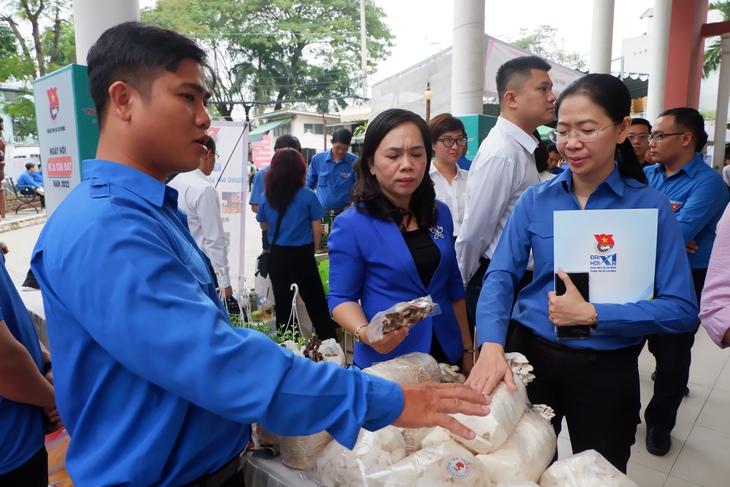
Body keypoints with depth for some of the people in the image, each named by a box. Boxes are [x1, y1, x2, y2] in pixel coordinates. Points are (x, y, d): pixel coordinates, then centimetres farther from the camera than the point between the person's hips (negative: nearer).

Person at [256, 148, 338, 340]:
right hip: (302, 256, -3)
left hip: (277, 257, 3)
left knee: (282, 307, 12)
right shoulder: (308, 196, -10)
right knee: (317, 306, 6)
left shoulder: (266, 196, -2)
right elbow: (317, 231, -5)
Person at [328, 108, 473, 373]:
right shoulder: (351, 224, -15)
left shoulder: (440, 213, 1)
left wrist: (467, 349, 10)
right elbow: (341, 297, -11)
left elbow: (454, 287, 8)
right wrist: (364, 332, -30)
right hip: (388, 362, -5)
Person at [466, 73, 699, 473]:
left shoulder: (651, 207, -8)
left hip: (607, 370, -1)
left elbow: (681, 309, -11)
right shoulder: (536, 199, -3)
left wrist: (592, 314, -21)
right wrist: (491, 345, -27)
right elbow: (500, 276, -12)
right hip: (530, 355, 2)